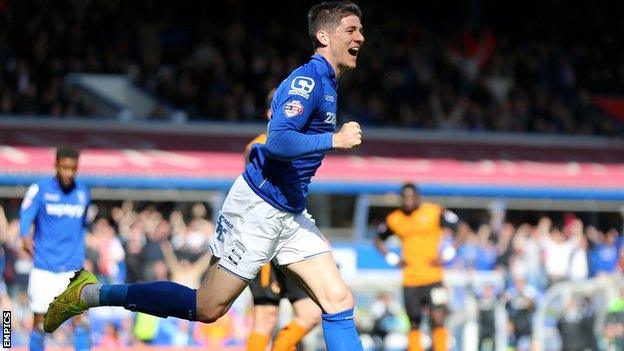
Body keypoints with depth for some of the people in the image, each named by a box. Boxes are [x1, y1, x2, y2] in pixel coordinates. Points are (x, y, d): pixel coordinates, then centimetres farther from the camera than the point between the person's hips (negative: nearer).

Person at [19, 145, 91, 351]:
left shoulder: (83, 193, 7)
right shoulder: (40, 189, -4)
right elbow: (26, 214, -17)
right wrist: (25, 236, -36)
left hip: (73, 267, 2)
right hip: (44, 266, -2)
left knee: (79, 316, -9)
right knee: (40, 319, 0)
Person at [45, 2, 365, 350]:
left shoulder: (327, 83, 13)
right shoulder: (308, 80, -16)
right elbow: (278, 142, -29)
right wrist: (335, 139, -25)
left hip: (290, 215, 9)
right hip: (257, 207, -9)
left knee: (340, 301, -1)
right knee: (207, 308, -3)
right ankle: (90, 293, 7)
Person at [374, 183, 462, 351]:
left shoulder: (435, 213, -4)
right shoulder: (394, 219, 8)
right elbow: (378, 239, 24)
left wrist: (447, 254, -8)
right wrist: (392, 258, 10)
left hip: (433, 277, -4)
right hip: (409, 280, 4)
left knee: (438, 319, -13)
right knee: (414, 323, 8)